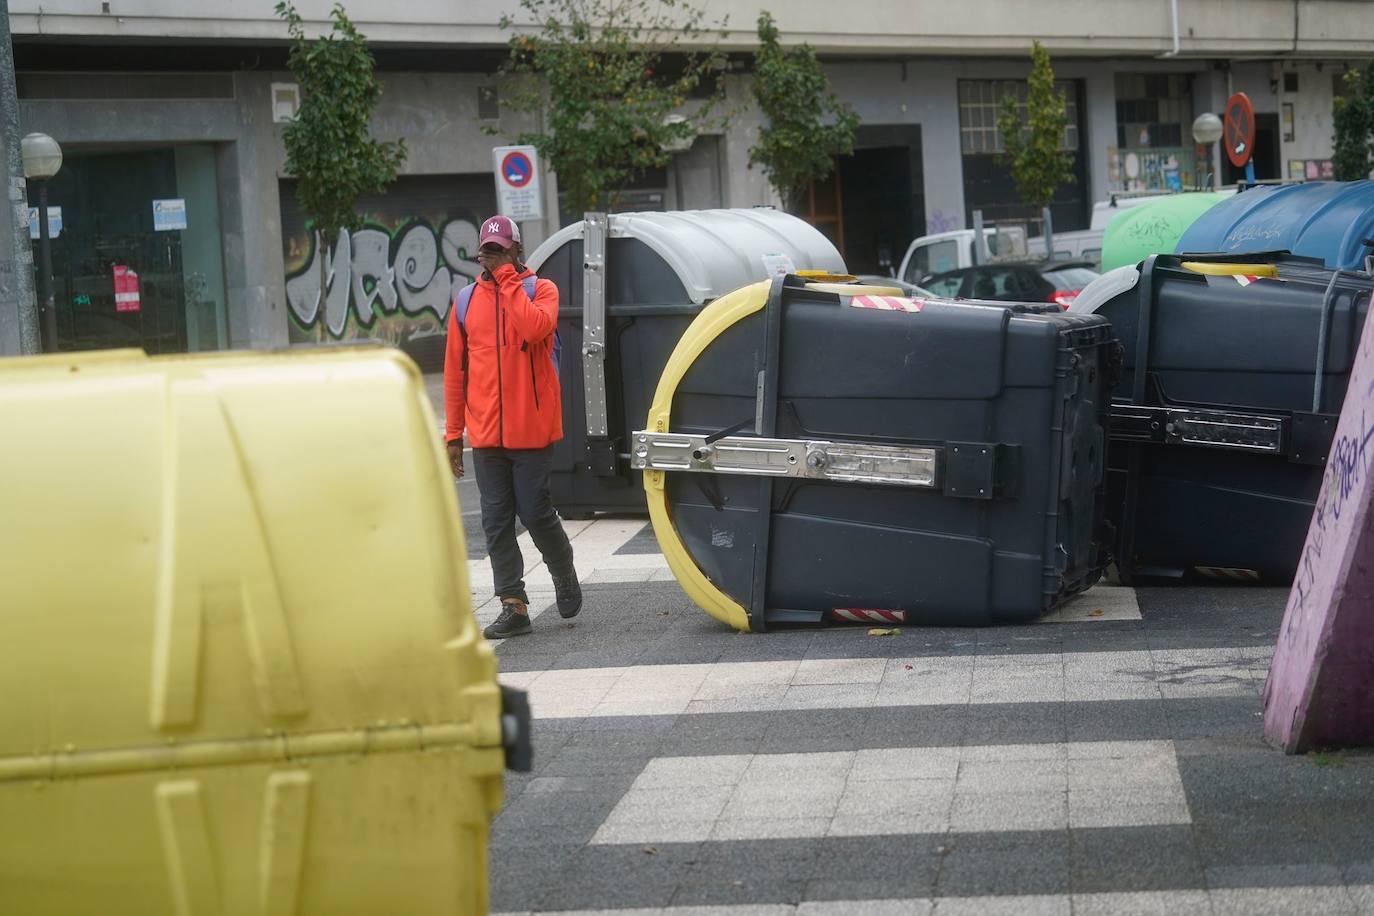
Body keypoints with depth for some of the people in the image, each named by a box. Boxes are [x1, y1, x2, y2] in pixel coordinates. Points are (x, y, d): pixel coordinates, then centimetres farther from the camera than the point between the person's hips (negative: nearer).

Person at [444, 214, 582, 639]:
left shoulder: (540, 289, -1)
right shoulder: (466, 301, 9)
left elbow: (535, 327, -25)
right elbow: (454, 370, 11)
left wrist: (508, 280, -16)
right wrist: (453, 433, 9)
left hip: (532, 429, -4)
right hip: (485, 433, 4)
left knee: (536, 513, -1)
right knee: (496, 520, 2)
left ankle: (564, 574, 26)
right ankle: (514, 606, 6)